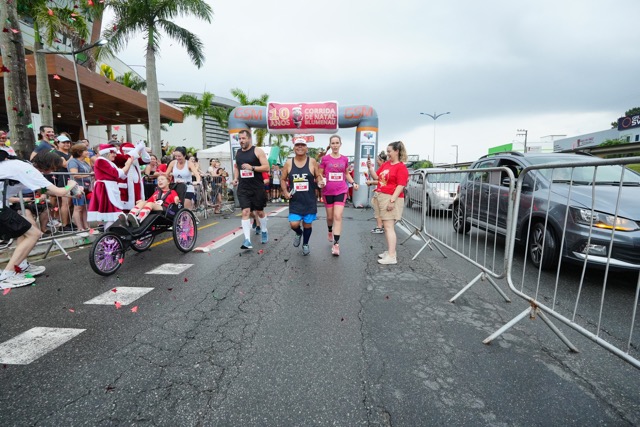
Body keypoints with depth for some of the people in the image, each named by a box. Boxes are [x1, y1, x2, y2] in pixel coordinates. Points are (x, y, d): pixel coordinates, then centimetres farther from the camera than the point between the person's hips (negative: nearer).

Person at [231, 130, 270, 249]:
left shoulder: (258, 151, -6)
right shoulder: (238, 152, 9)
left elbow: (266, 167, -12)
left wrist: (252, 167, -24)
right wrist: (235, 178, 7)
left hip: (257, 188, -3)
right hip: (243, 188, 3)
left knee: (260, 212, 12)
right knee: (245, 212, -7)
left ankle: (264, 231, 37)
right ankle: (247, 240, -8)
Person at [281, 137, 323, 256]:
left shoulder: (312, 161, -3)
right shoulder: (288, 163, 1)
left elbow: (318, 176, 5)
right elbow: (283, 180, 9)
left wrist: (320, 182, -17)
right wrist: (285, 192, -5)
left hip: (309, 200, 0)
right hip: (295, 200, 1)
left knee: (307, 224, 10)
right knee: (294, 224, -9)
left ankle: (305, 244, 36)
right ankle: (298, 233, 29)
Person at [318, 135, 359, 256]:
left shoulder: (345, 159, 4)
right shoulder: (325, 158, -2)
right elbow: (320, 174, 4)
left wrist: (353, 183, 1)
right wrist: (321, 180, -18)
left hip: (341, 191, 0)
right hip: (328, 191, 0)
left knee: (338, 216, -10)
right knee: (330, 216, 13)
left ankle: (336, 244, -7)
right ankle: (330, 231, 47)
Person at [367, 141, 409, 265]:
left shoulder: (401, 167, -9)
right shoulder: (385, 164, 14)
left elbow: (400, 186, -16)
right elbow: (376, 177, 18)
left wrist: (392, 200, -22)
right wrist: (370, 167, 3)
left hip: (390, 199, -8)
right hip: (380, 197, 8)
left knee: (389, 227, -10)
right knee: (386, 226, 12)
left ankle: (392, 256, -7)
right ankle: (390, 251, 22)